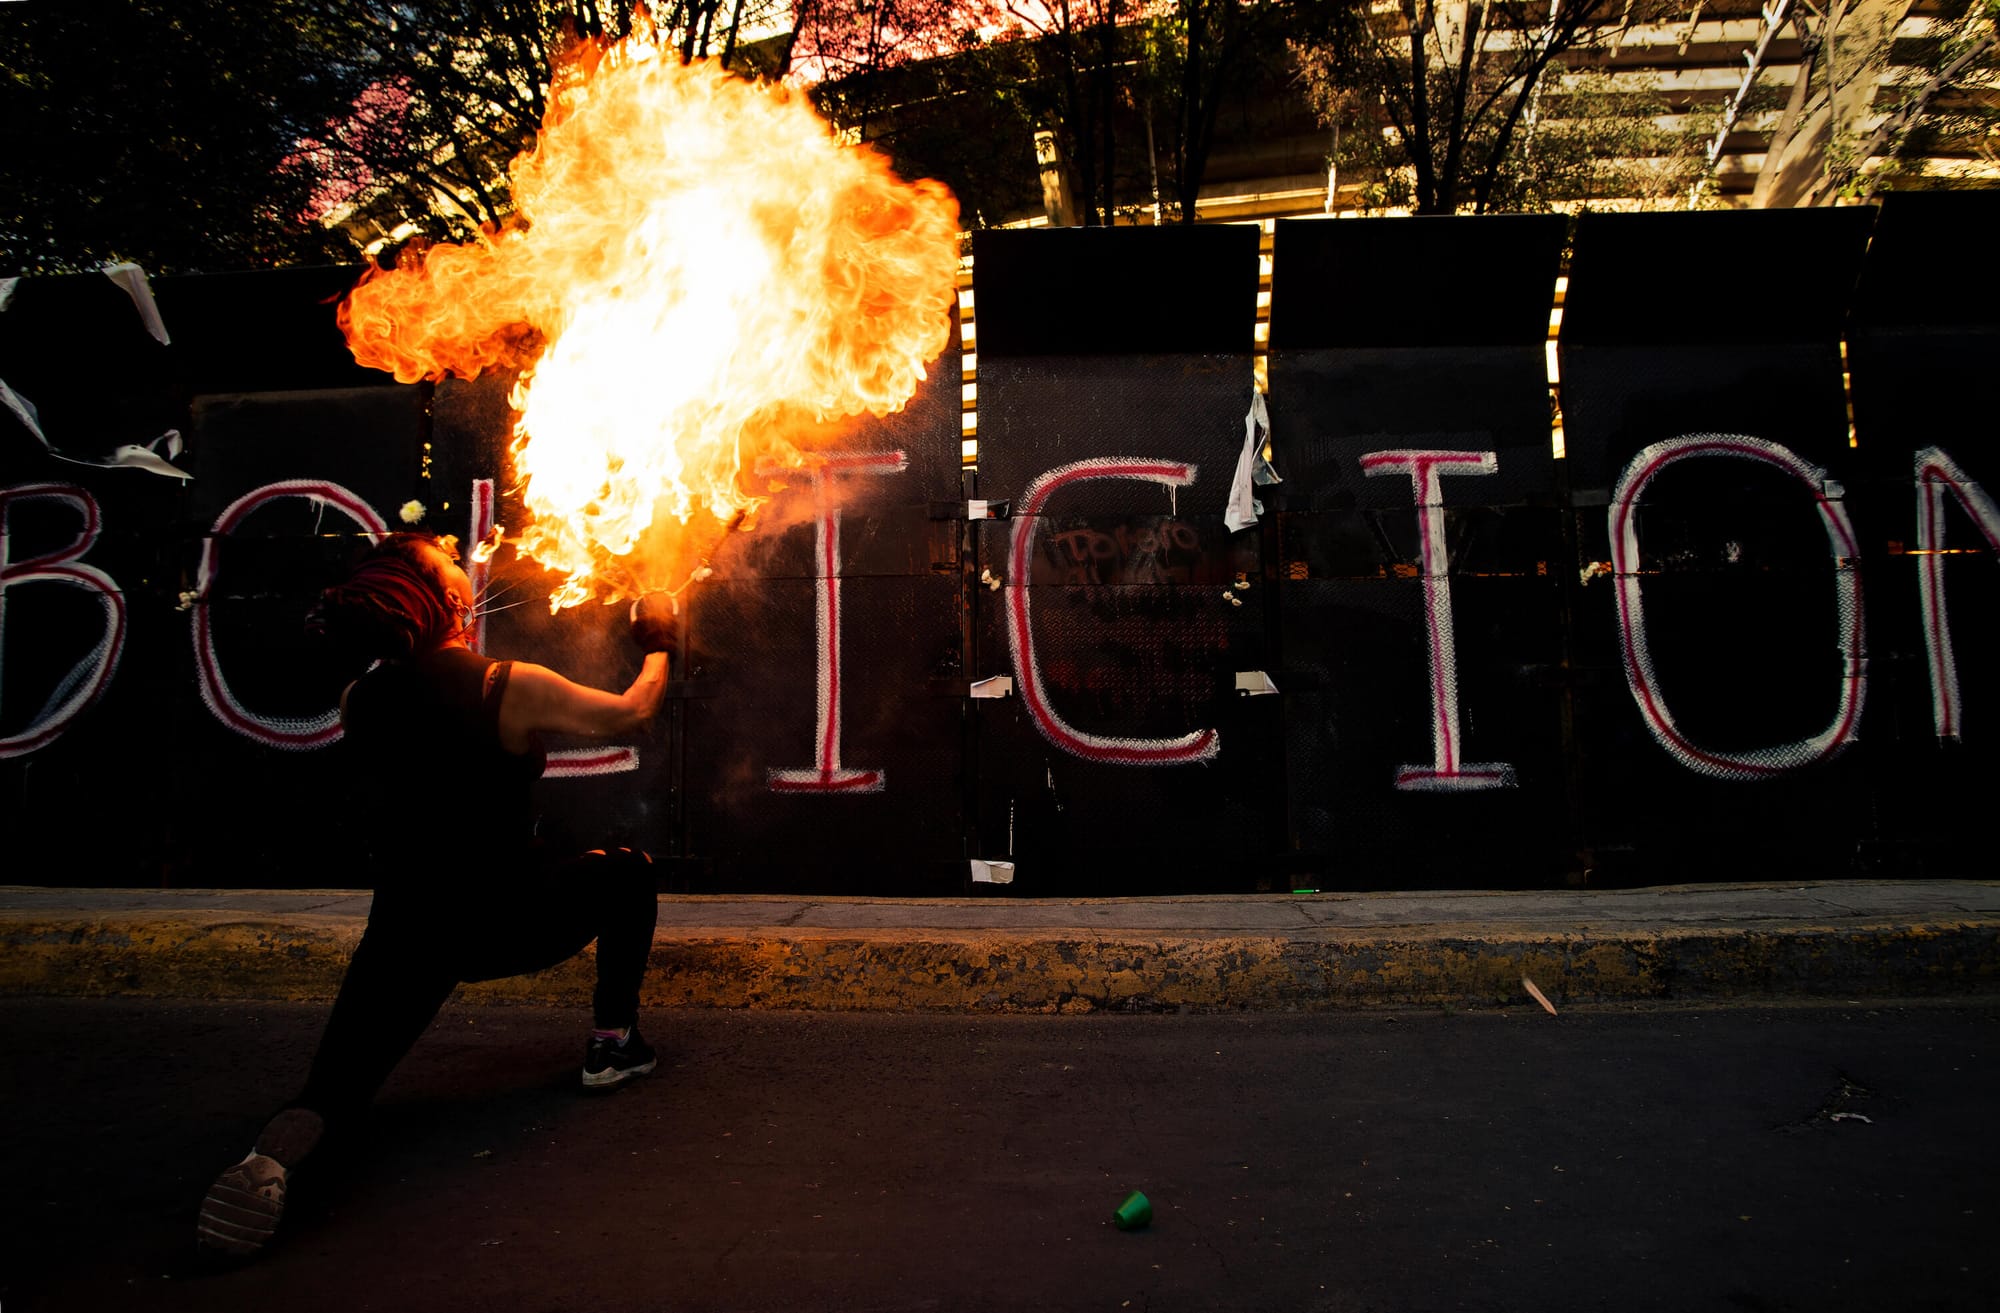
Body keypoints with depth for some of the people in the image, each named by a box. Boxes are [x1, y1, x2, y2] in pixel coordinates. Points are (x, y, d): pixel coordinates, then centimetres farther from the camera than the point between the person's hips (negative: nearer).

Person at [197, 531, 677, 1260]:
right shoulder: (508, 686, -15)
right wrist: (657, 648, 17)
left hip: (405, 936, 4)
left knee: (337, 1085, 15)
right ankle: (612, 1043, 22)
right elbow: (631, 711, -2)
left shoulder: (358, 701, -2)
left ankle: (269, 1157, -20)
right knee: (627, 870, 22)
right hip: (507, 927, -4)